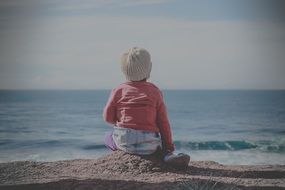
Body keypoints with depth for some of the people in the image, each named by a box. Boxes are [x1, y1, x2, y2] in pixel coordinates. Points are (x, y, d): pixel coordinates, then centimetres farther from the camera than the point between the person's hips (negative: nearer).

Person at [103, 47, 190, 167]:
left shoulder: (118, 91, 1)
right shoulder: (155, 92, 2)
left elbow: (108, 117, 4)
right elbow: (163, 122, 2)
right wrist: (169, 146, 12)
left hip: (123, 142, 0)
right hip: (148, 145, 0)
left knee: (108, 137, 31)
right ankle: (168, 155, -3)